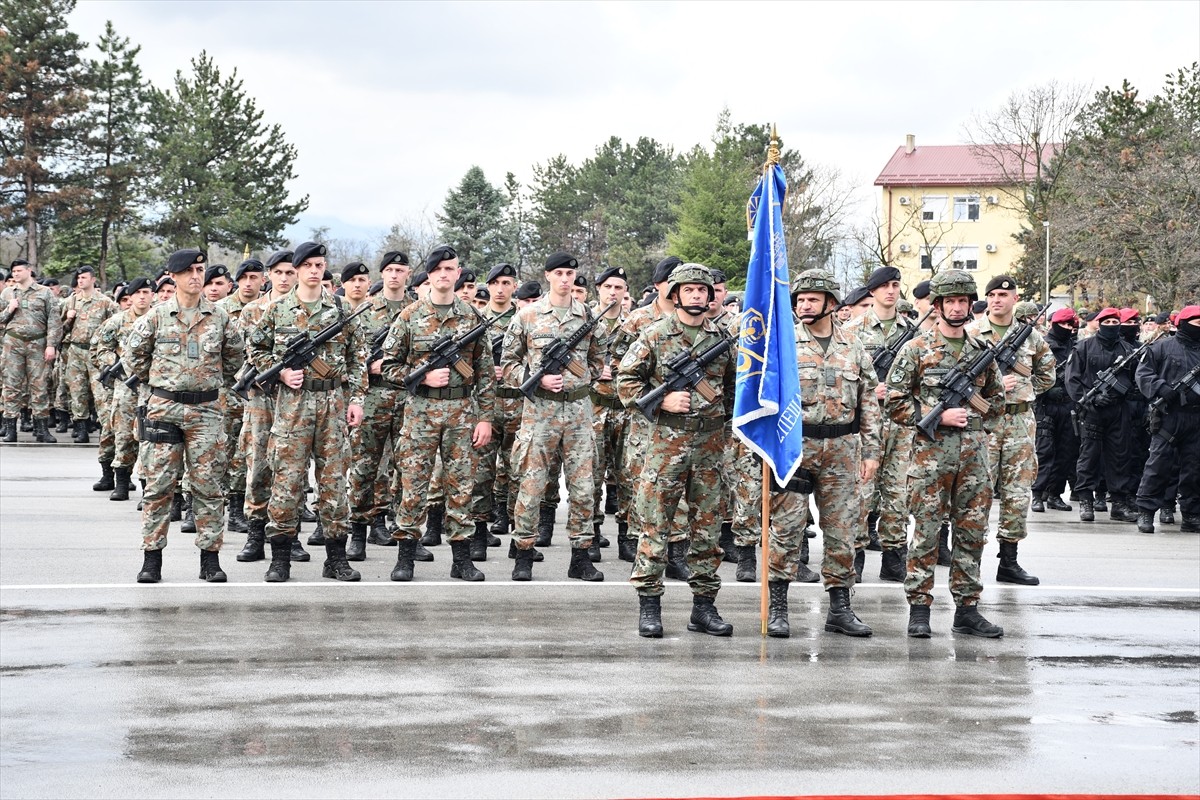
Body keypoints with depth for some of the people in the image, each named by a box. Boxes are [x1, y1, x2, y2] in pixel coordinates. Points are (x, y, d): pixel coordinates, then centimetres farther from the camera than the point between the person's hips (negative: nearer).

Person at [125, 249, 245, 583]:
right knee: (159, 484, 0)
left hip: (206, 409, 1)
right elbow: (134, 354, 12)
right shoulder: (157, 316, 0)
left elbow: (235, 354, 19)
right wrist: (151, 385, 12)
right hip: (164, 408, -1)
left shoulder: (219, 317, 4)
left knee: (208, 484, 2)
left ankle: (210, 557, 7)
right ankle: (152, 558, 6)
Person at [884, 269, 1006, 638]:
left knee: (972, 533, 6)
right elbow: (894, 402, -5)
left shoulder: (982, 351, 12)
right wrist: (939, 416, -12)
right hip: (931, 452, -4)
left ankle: (967, 610, 13)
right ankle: (919, 611, 3)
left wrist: (973, 414, 5)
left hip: (974, 452, 4)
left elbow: (997, 401, 22)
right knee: (926, 532, -2)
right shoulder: (916, 350, -1)